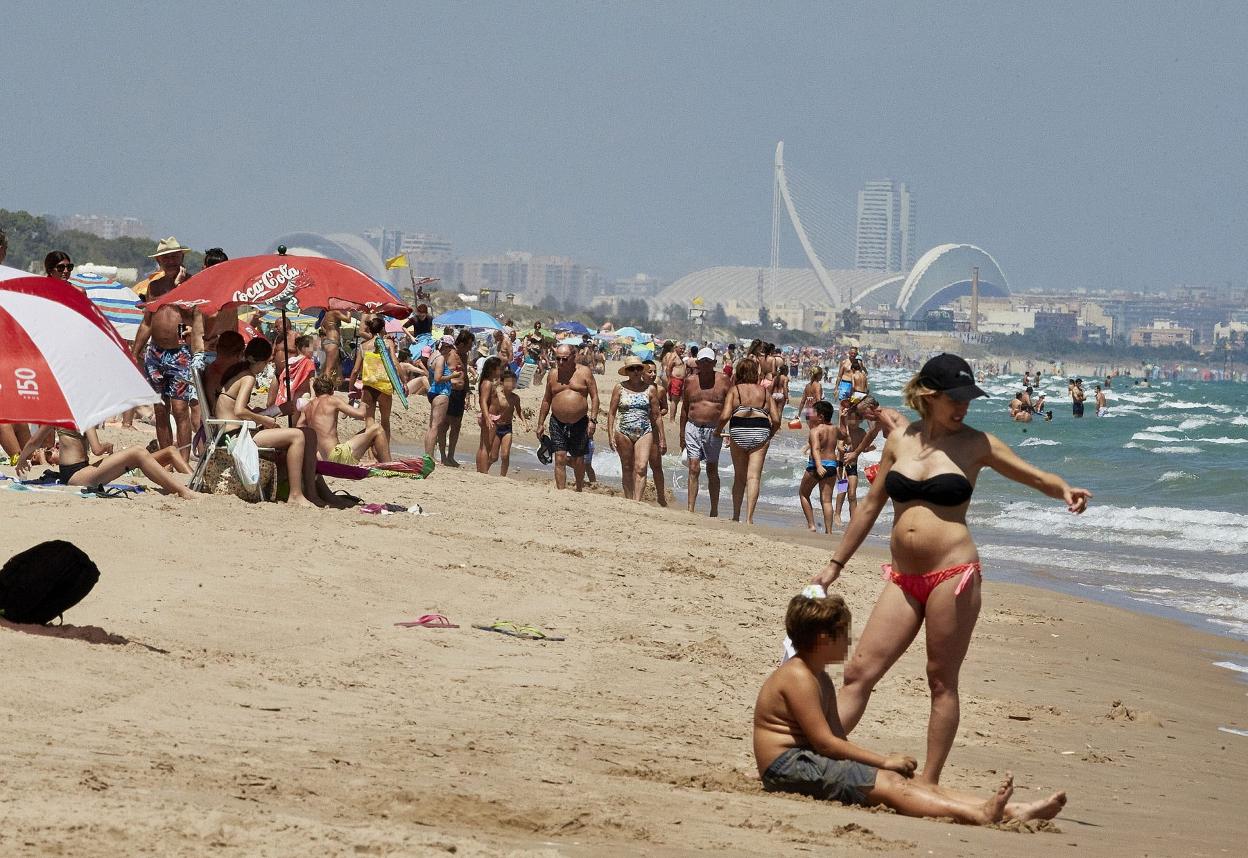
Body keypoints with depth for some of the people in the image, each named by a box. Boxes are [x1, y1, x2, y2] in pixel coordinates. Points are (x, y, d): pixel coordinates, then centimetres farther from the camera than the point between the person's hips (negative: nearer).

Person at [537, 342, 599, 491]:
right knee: (560, 459, -9)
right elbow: (546, 400, 15)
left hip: (580, 423, -1)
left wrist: (593, 420, -10)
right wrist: (540, 423, 12)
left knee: (578, 460, 9)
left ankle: (579, 491, 28)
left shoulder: (584, 373, -1)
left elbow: (594, 397, -1)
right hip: (558, 423, 1)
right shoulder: (552, 375, 7)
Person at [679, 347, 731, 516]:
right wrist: (682, 434, 11)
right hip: (693, 428, 1)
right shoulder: (690, 381, 7)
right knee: (693, 469, -7)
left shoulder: (723, 380, 1)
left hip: (714, 430, -1)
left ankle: (714, 511, 15)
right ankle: (691, 508, -9)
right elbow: (684, 408, 13)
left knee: (712, 470, 6)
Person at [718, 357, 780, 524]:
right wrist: (769, 435, 20)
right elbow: (776, 420, 3)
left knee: (739, 476, 13)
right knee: (754, 477, -1)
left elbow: (724, 416, -8)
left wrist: (718, 431, 9)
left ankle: (736, 516, 16)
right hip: (761, 432, 0)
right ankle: (749, 518, -8)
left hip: (739, 431, 0)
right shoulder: (764, 392, 9)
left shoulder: (734, 390, 3)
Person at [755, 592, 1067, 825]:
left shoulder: (819, 678, 21)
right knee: (888, 784, -23)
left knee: (903, 780, -4)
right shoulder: (798, 678, -14)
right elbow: (825, 742, -18)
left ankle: (1011, 811, -15)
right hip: (787, 766, -9)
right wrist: (884, 761, -13)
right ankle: (978, 815, -41)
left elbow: (837, 736, 16)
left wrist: (880, 762, -2)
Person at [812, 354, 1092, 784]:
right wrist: (836, 564, 20)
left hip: (953, 574, -4)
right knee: (858, 672, 0)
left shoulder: (975, 444, 0)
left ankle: (928, 783, 7)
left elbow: (1038, 478, 3)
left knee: (942, 682, 2)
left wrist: (1065, 490, -19)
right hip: (904, 577, 4)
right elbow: (871, 506, 18)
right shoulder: (900, 441, 10)